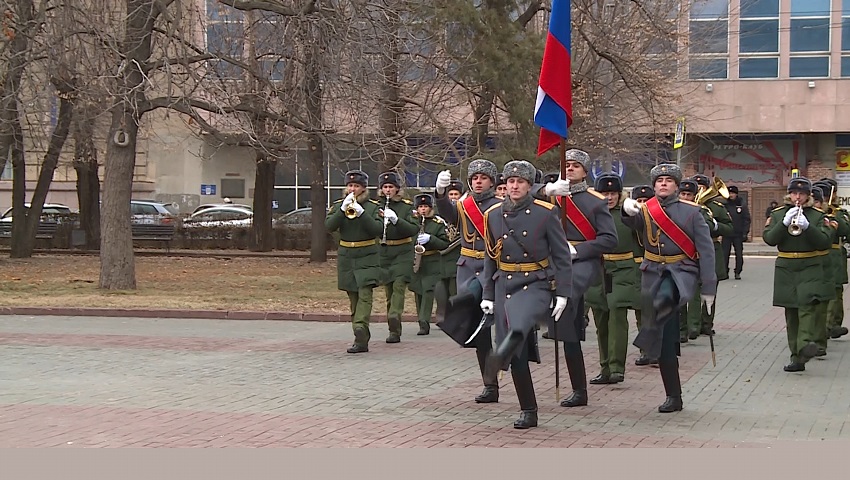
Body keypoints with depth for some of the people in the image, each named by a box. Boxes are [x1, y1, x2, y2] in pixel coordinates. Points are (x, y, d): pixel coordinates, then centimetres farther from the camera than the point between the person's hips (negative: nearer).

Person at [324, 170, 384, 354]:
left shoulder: (373, 207, 1)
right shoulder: (338, 205, 7)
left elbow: (378, 229, -12)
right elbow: (329, 226, -7)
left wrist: (361, 213, -22)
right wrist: (343, 210, -19)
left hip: (367, 257, -3)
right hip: (346, 257, 3)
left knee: (365, 294, -17)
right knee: (353, 298, 5)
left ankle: (360, 330, -29)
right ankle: (362, 338, 9)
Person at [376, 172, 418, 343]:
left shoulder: (406, 206, -1)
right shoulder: (377, 205, 6)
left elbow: (414, 229, -12)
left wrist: (396, 220, -25)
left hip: (402, 253, -3)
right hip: (383, 252, 3)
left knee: (399, 285, -17)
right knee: (388, 288, 5)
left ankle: (394, 320, -27)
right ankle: (395, 329, 11)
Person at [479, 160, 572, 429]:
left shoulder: (546, 213, -2)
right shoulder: (493, 215, 8)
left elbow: (562, 255, -1)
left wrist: (562, 293, -6)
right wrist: (487, 295, 11)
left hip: (537, 284, -3)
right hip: (505, 286, 3)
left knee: (519, 327, -37)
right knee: (517, 354, 1)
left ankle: (501, 354, -64)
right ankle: (528, 412, 11)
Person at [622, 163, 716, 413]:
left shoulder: (691, 211, 2)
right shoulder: (645, 210, 8)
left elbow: (706, 249, 0)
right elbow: (633, 222, -16)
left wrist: (708, 287, -5)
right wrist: (628, 210, -41)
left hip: (681, 271, -2)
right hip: (653, 272, 3)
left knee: (663, 299, -41)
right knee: (666, 339, 3)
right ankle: (673, 397, 11)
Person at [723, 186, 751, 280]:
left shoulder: (742, 204, 2)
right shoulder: (725, 204, 4)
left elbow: (747, 219, 2)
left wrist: (745, 232, -5)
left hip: (738, 234, -1)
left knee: (739, 254, 2)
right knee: (725, 253, -1)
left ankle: (737, 272, 10)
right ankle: (725, 272, 5)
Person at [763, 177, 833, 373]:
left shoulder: (817, 215, 4)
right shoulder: (777, 214, 9)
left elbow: (825, 242, -7)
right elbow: (769, 239, -4)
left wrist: (807, 226, -20)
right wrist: (785, 223, -17)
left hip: (810, 268, -2)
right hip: (785, 269, 2)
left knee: (807, 304, -22)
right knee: (791, 312, 3)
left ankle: (805, 344, -35)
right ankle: (796, 357, 6)